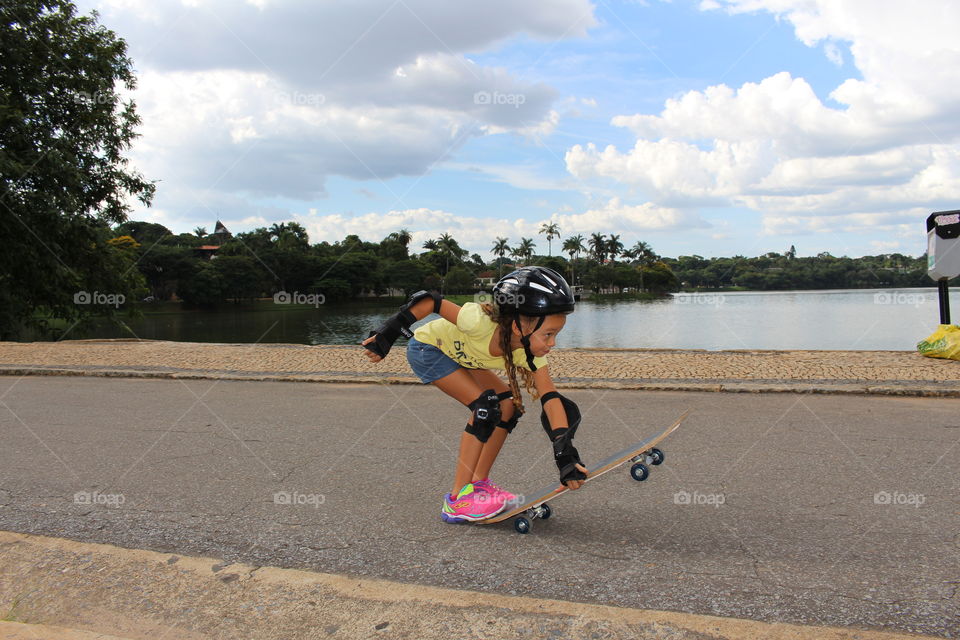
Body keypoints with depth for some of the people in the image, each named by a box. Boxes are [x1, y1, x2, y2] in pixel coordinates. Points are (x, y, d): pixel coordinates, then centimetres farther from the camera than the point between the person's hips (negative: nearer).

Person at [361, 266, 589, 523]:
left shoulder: (531, 352, -22)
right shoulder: (480, 323, -40)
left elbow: (551, 398, -25)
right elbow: (429, 300, -31)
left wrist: (565, 451, -37)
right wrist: (386, 335, -27)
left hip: (459, 355, 7)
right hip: (427, 348, -7)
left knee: (509, 406, -3)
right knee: (486, 405, -20)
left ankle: (479, 483, 10)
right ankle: (459, 498, -12)